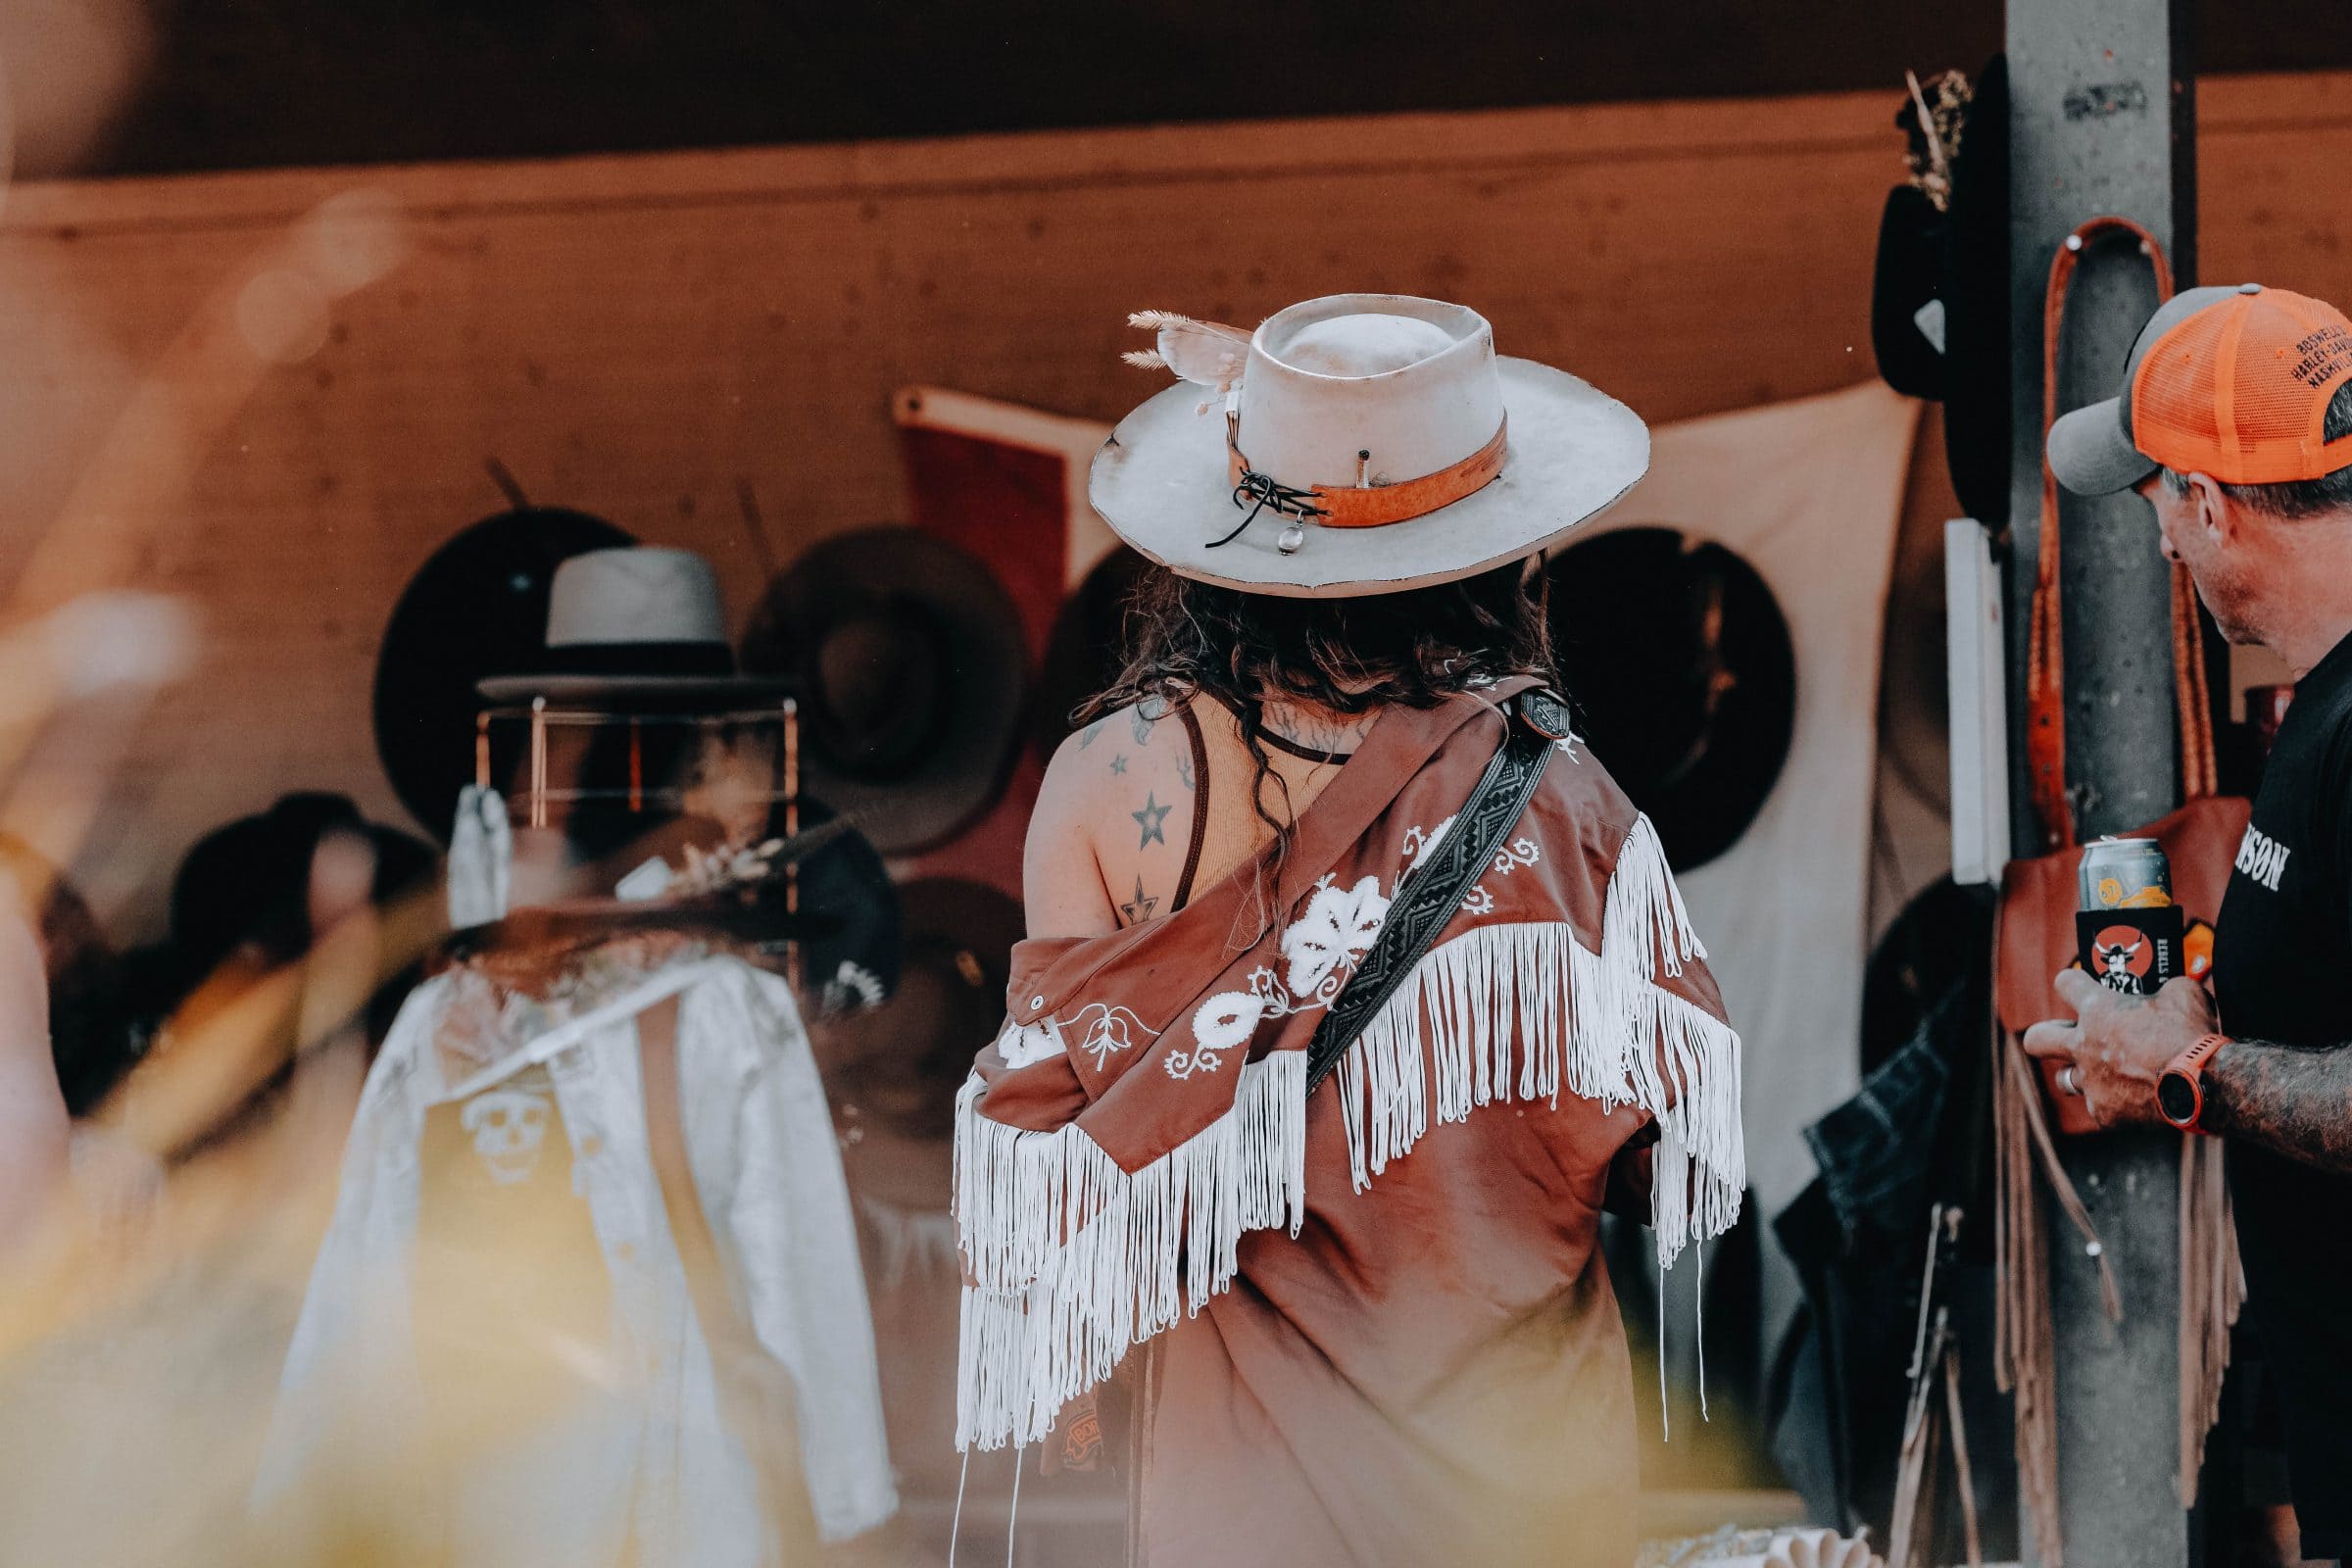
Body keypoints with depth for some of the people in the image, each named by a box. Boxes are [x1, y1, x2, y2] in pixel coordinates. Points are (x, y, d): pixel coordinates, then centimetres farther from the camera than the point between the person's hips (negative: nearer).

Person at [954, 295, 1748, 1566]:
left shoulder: (1112, 781, -11)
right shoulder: (1551, 792, -13)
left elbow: (1046, 1120, -3)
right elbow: (1662, 1143, -6)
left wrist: (1066, 1399, 12)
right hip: (1516, 1450, 0)